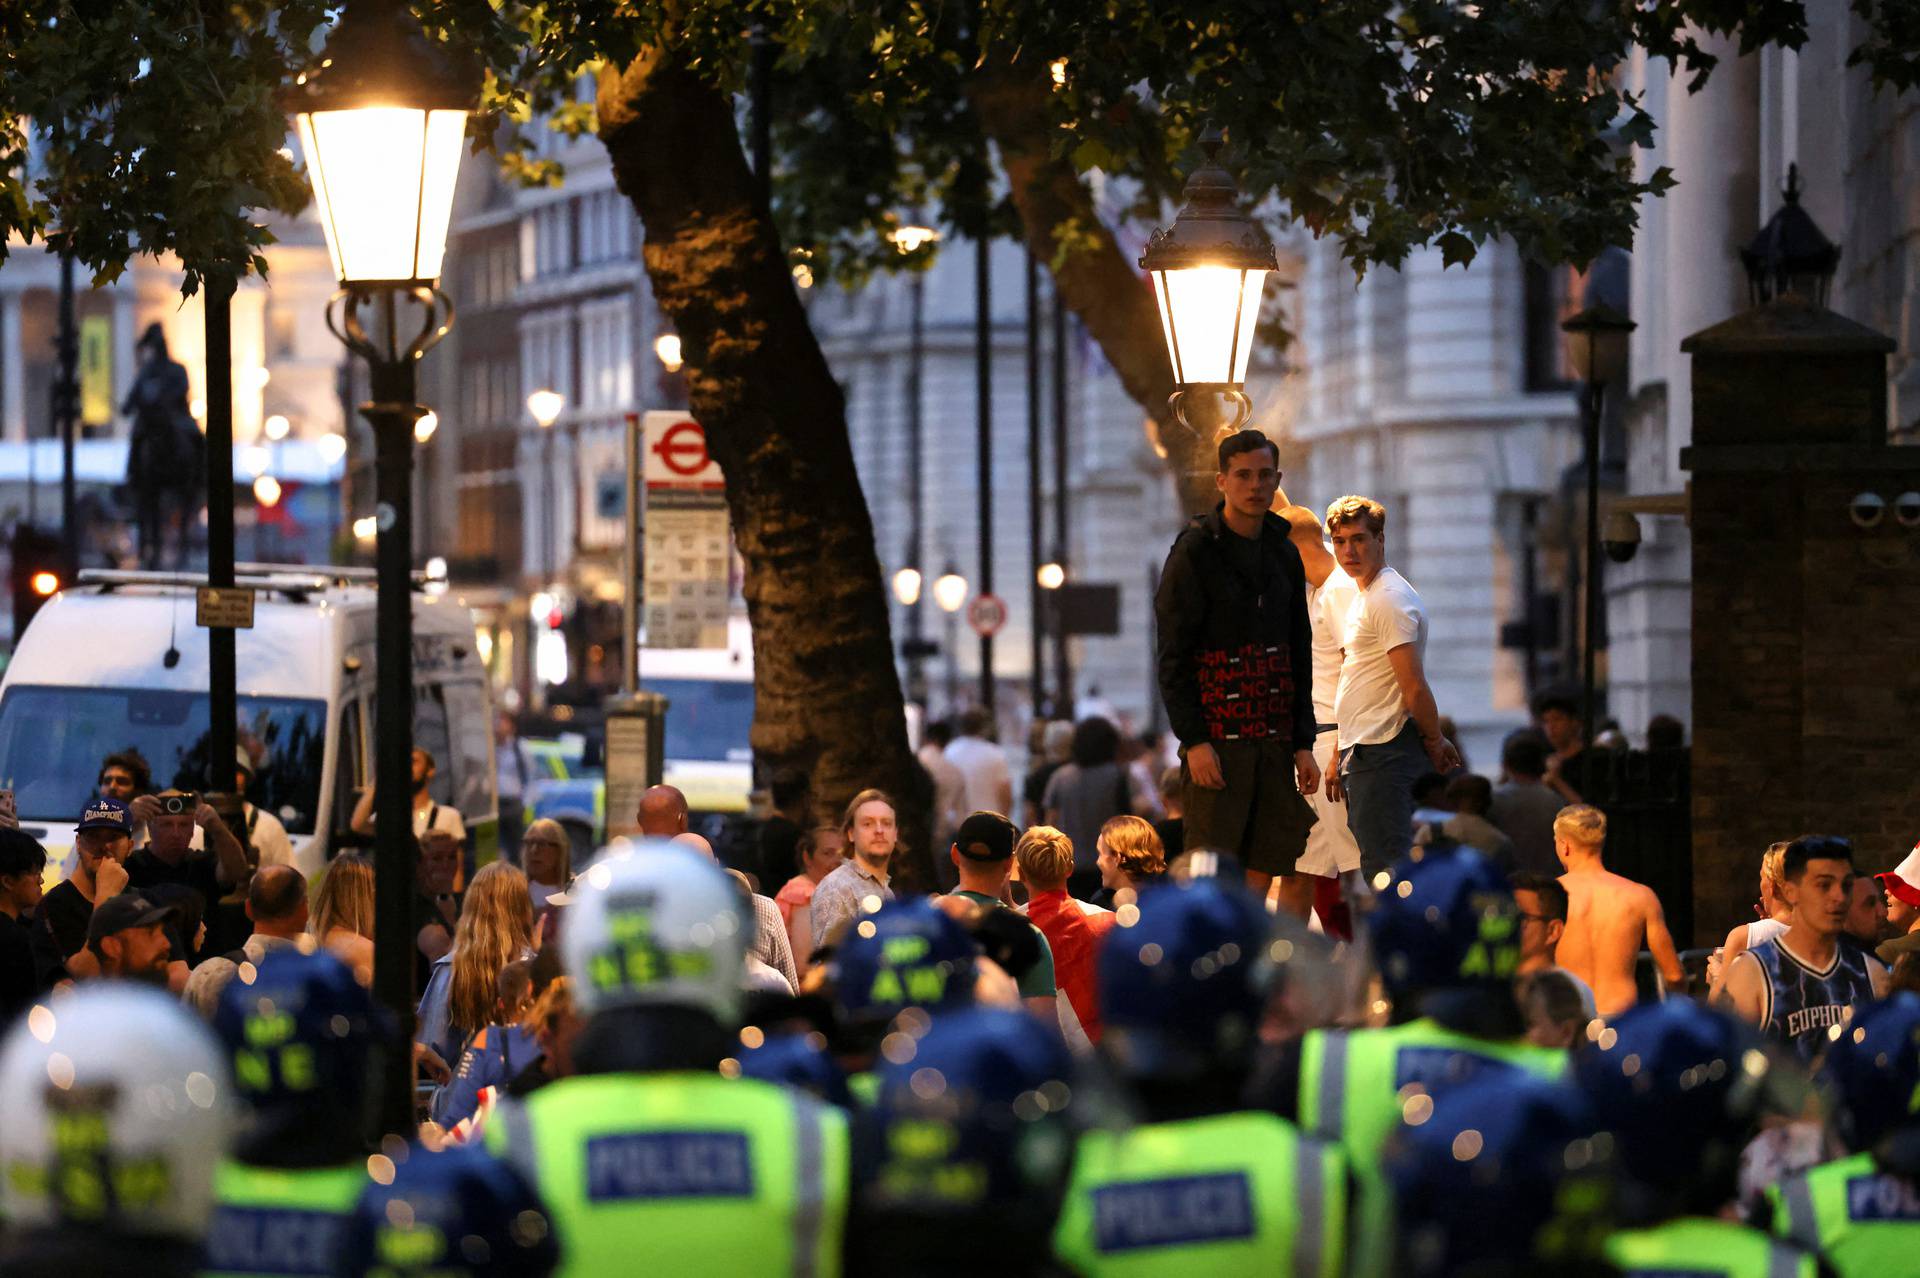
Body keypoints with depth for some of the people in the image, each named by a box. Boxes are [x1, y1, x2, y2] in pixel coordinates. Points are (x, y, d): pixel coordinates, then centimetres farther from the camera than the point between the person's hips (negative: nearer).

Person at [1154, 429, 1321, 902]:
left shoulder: (1284, 554, 14)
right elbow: (1173, 658, -9)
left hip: (1273, 739, 6)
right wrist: (1194, 739, -16)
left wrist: (1304, 742, 11)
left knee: (1263, 867, 4)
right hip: (1217, 737, -6)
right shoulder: (1195, 551, -5)